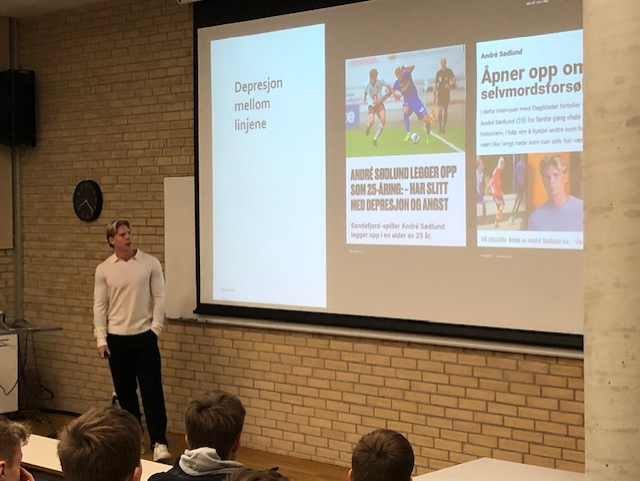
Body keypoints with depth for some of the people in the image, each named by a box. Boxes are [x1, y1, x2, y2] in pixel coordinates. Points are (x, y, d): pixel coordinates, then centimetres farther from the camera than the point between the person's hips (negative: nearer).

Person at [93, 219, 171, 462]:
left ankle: (159, 442, -6)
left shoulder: (150, 263, -2)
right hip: (116, 339, 2)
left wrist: (155, 329, -6)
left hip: (144, 336, -2)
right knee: (125, 392, 9)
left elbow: (159, 297, 0)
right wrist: (101, 339, -4)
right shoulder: (103, 269, 2)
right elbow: (100, 305, 2)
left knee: (151, 390, -6)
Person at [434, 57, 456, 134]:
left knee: (445, 110, 4)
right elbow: (436, 85, 12)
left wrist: (449, 85, -23)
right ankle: (440, 127, -11)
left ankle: (444, 127, 12)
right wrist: (436, 95, 7)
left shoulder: (449, 71, 2)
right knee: (440, 110, -10)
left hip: (447, 93, -1)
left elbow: (453, 81, -3)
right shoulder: (438, 73, 9)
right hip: (440, 93, 1)